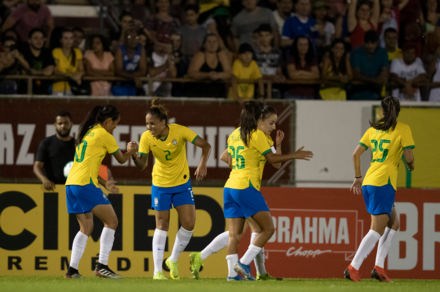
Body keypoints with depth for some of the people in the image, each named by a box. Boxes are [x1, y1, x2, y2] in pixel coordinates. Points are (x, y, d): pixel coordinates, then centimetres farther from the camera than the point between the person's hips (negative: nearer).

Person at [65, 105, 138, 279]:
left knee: (86, 228, 14)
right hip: (86, 184, -8)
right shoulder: (104, 135, -3)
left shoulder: (87, 133, 21)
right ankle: (102, 266, -9)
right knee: (111, 221, -1)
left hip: (71, 183, 8)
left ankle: (72, 269, 7)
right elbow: (121, 159, 8)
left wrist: (104, 183, 22)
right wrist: (133, 150, 28)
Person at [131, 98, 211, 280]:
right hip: (160, 184, -1)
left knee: (189, 224, -4)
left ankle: (173, 260, 18)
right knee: (162, 225, -1)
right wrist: (134, 155, -36)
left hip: (182, 183, 1)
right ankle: (157, 270, 4)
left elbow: (205, 145, -18)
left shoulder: (179, 131, -20)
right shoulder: (147, 138, -17)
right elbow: (142, 166, -16)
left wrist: (203, 164, -34)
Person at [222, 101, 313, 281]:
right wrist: (295, 155, 3)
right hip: (247, 187, -8)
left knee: (234, 234, 5)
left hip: (230, 187, 8)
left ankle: (232, 272, -3)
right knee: (268, 228, -2)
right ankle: (244, 263, -11)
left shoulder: (234, 135, 15)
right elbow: (272, 158, -7)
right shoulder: (256, 134, -6)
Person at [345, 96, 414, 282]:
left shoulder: (373, 129, 13)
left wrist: (358, 177, 21)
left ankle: (379, 267, 8)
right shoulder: (403, 129, -3)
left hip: (368, 182, 7)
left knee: (393, 223, 18)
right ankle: (353, 268, -14)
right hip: (384, 182, -7)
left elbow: (356, 154, 11)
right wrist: (410, 167, 14)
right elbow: (408, 157, -9)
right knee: (377, 229, -5)